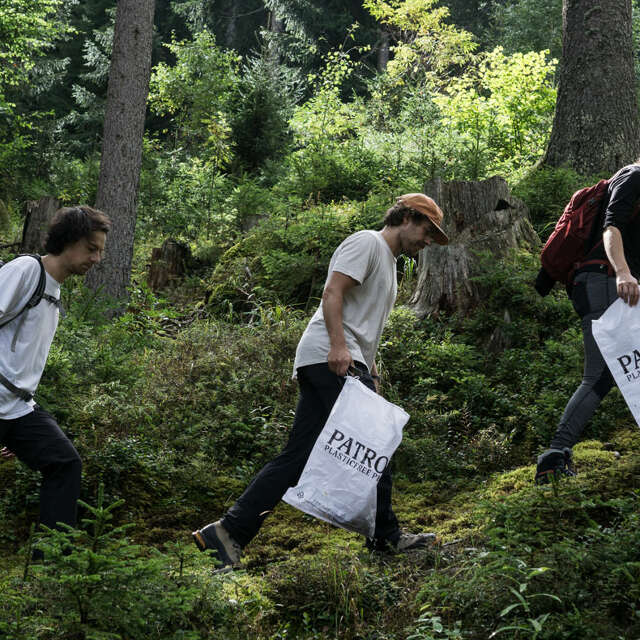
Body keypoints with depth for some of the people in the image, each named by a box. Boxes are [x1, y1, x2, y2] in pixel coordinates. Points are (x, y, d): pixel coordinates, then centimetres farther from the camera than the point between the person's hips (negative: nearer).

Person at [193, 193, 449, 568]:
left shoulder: (388, 260, 31)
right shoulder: (367, 243, -1)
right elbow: (333, 292, -14)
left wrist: (371, 372, 25)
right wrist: (338, 345, -25)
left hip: (345, 362, 10)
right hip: (330, 358, -10)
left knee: (298, 456, 1)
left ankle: (230, 533, -4)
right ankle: (385, 536, -2)